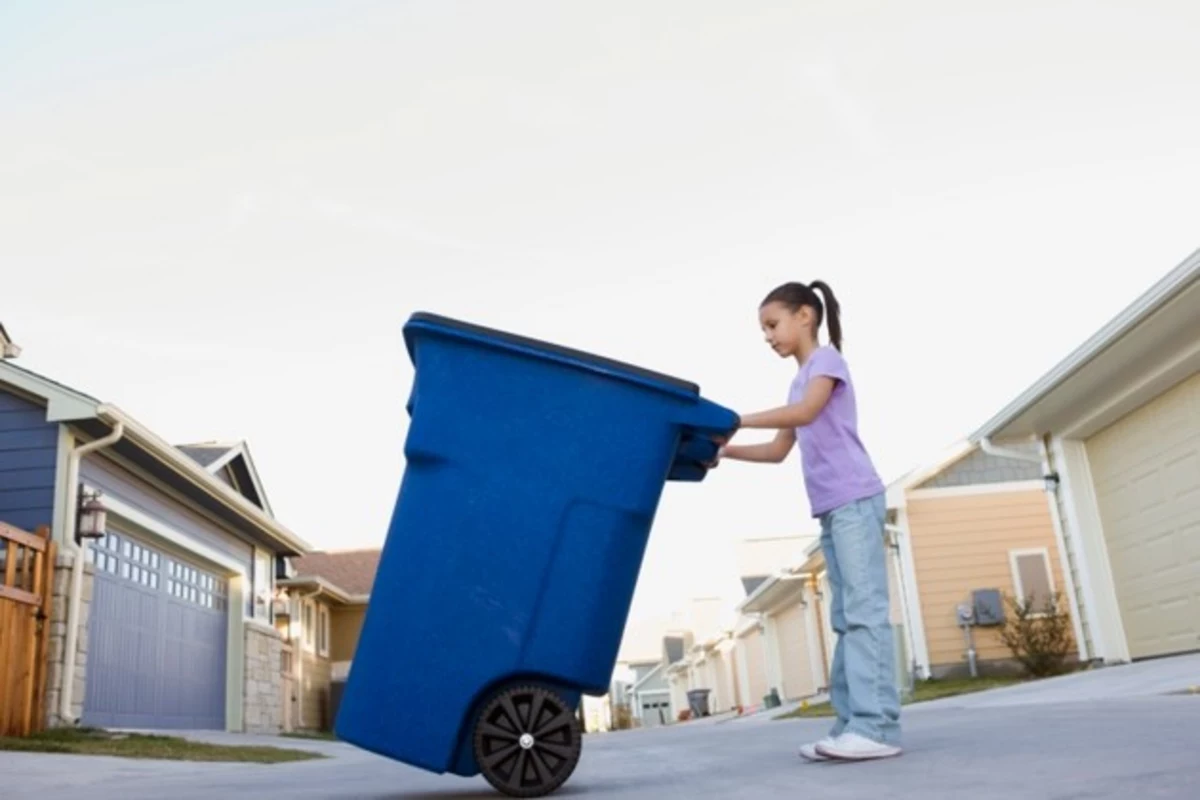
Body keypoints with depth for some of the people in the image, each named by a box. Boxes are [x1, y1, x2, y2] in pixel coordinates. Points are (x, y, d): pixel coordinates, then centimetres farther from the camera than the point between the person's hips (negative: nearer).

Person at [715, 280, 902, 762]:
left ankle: (878, 727, -19)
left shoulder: (827, 359, 0)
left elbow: (805, 413, -19)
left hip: (856, 500, -9)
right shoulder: (800, 381, 24)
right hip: (831, 508, 9)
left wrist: (734, 421, -19)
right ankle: (853, 724, 4)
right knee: (846, 617, 4)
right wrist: (727, 450, 9)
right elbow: (779, 450, 22)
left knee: (865, 609, -15)